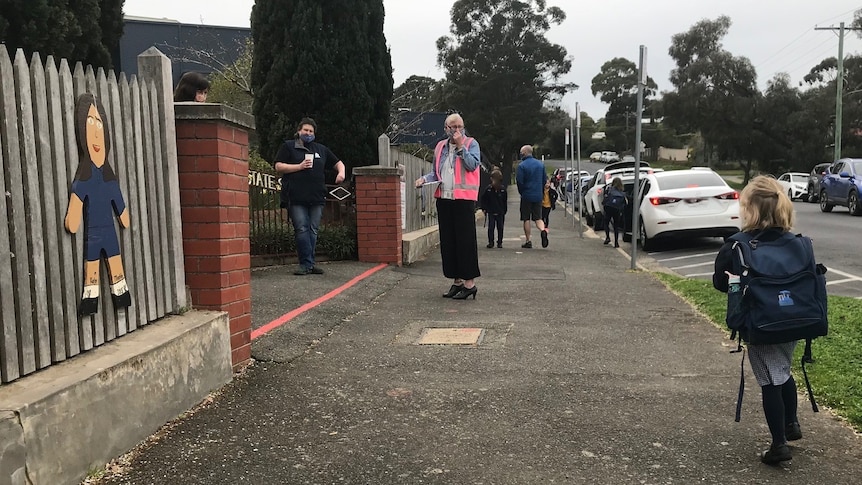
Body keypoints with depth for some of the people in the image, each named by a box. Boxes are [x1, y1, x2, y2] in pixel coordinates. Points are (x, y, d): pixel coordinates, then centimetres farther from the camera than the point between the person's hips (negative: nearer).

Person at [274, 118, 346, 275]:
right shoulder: (288, 147, 10)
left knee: (313, 231, 3)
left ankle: (308, 264, 9)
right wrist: (300, 166, -7)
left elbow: (338, 163, 26)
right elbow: (278, 167, 1)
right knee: (301, 230, -10)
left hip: (317, 197, 4)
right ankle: (307, 264, -8)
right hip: (296, 198, -4)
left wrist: (341, 172, 4)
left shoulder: (321, 149, 21)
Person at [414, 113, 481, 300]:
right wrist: (424, 178, 4)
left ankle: (470, 282, 0)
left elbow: (473, 165, -12)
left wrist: (460, 146, -11)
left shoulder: (471, 143, 3)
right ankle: (457, 280, 17)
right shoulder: (440, 147, 17)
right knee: (448, 241, 8)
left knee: (465, 240, -6)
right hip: (443, 199, 6)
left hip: (464, 199, -6)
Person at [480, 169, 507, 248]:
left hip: (500, 213, 1)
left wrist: (504, 211, 7)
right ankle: (490, 242, 6)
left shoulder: (503, 189, -2)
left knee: (500, 228, 6)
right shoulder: (488, 189, -6)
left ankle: (500, 242, 16)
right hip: (491, 212, -1)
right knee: (491, 228, -2)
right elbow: (483, 200, 4)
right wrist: (484, 208, -3)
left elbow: (504, 202, 6)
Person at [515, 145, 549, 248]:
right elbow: (545, 180, 9)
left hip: (526, 196, -4)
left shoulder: (522, 166, -11)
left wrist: (521, 192, 4)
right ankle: (543, 230, -18)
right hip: (538, 196, 4)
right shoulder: (541, 164, 7)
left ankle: (528, 241, 7)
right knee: (538, 218, 10)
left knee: (526, 219, 5)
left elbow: (519, 181, -13)